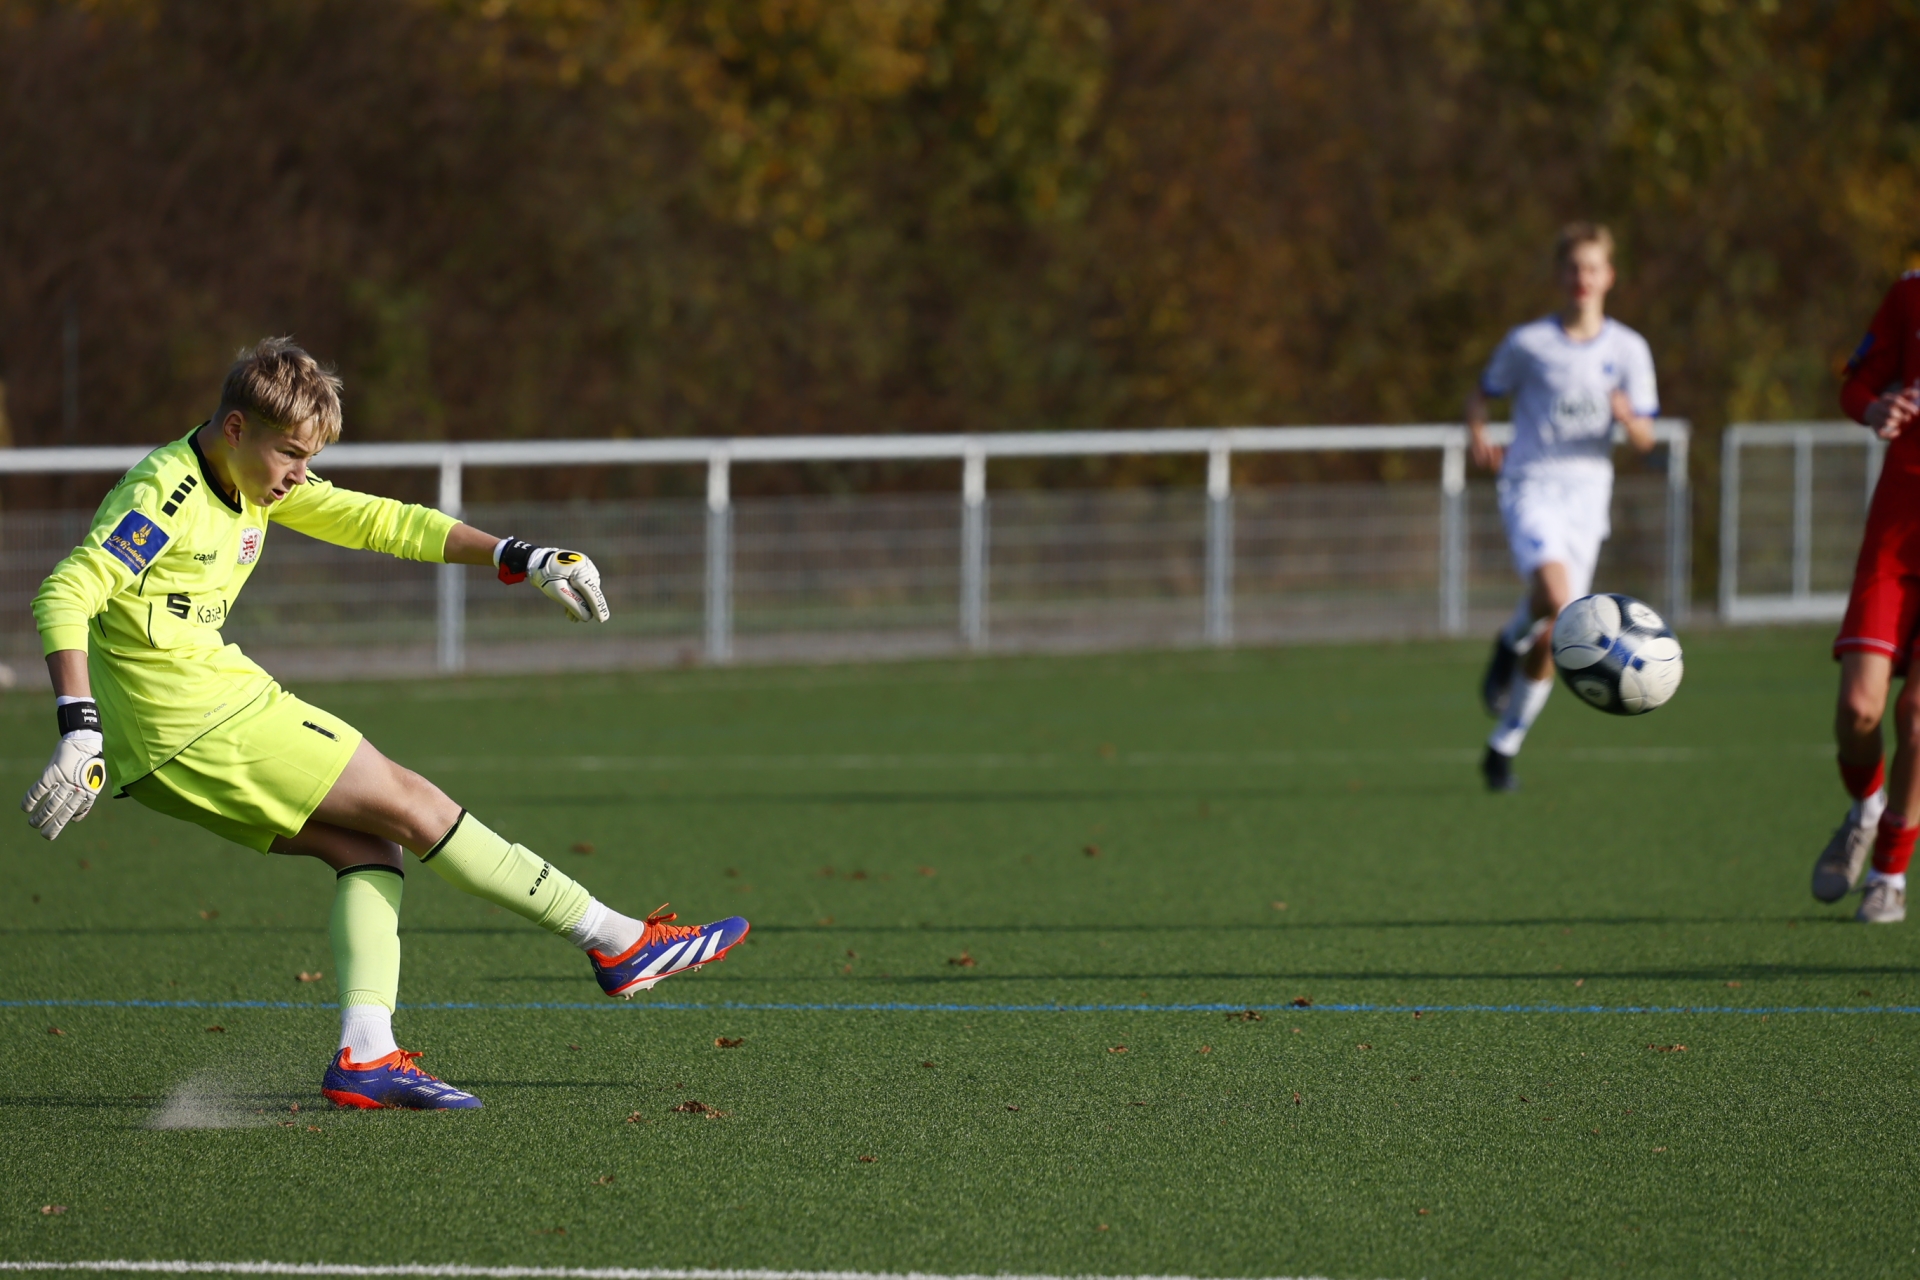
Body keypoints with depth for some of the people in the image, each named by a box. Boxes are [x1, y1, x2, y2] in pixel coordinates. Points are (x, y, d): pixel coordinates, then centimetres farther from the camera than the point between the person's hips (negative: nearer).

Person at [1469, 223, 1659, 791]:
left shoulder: (1627, 349, 6)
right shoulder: (1528, 343, 2)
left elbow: (1645, 439, 6)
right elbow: (1483, 392, 15)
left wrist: (1627, 416, -17)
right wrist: (1479, 437, -5)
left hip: (1587, 493, 2)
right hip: (1530, 486, -2)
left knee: (1549, 643, 1)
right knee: (1555, 594, -31)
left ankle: (1503, 747, 15)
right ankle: (1510, 643, 2)